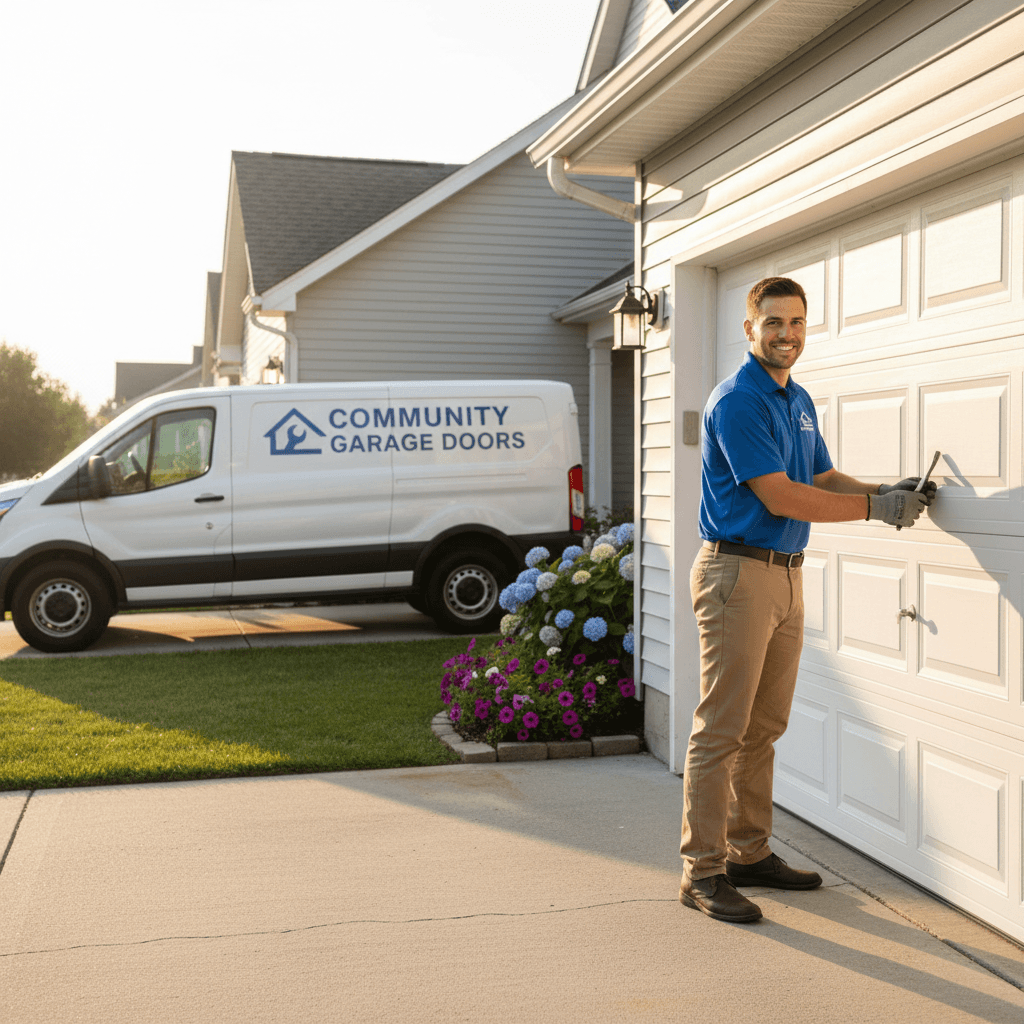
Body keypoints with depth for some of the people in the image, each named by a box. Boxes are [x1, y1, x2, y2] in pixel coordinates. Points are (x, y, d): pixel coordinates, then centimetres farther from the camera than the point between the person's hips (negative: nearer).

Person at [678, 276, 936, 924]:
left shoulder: (800, 401, 16)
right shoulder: (737, 401, -13)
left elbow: (825, 479, 20)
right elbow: (779, 497, -18)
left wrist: (889, 491, 2)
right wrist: (875, 508, -14)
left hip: (787, 575, 9)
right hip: (738, 573, -9)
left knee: (764, 726, 13)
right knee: (722, 730, -5)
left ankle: (750, 852, 24)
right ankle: (703, 870, 2)